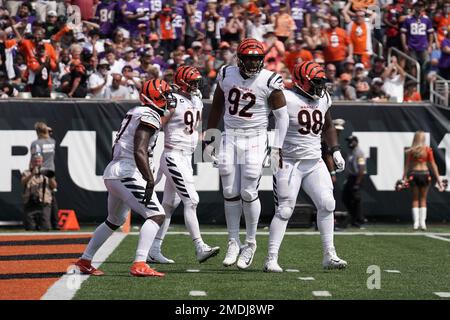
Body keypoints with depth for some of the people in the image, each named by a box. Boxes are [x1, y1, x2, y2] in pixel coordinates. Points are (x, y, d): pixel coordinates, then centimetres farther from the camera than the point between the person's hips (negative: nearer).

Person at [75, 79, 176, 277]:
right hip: (128, 174, -10)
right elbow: (139, 151, -22)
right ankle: (139, 265, -25)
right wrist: (150, 181, -26)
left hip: (112, 172, 10)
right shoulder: (149, 116, -10)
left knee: (114, 221, 27)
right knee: (156, 215, -14)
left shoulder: (135, 113, 19)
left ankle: (84, 261, 34)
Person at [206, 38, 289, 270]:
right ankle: (233, 242, 14)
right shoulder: (227, 75, 1)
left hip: (255, 140, -3)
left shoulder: (269, 81, -10)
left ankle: (250, 242, 11)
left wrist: (277, 149, -10)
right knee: (230, 193, 3)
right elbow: (217, 108, 13)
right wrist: (209, 140, 13)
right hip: (230, 138, 3)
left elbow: (281, 116, -5)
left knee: (248, 193, -6)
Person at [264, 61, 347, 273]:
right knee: (284, 211, -8)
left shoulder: (323, 99, 8)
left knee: (327, 204, -3)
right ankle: (271, 259, -1)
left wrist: (335, 150, 16)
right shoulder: (286, 99, -14)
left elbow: (327, 126, 24)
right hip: (289, 162, -6)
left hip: (314, 162, 6)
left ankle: (329, 256, 6)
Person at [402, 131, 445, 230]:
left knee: (415, 199, 9)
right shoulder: (428, 150, -2)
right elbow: (433, 165, -2)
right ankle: (422, 222, 4)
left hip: (414, 174, 0)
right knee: (423, 199, 10)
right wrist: (438, 178, 2)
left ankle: (416, 222, 1)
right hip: (425, 173, 0)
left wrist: (404, 178, 1)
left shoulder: (410, 151, -1)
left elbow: (407, 165, -2)